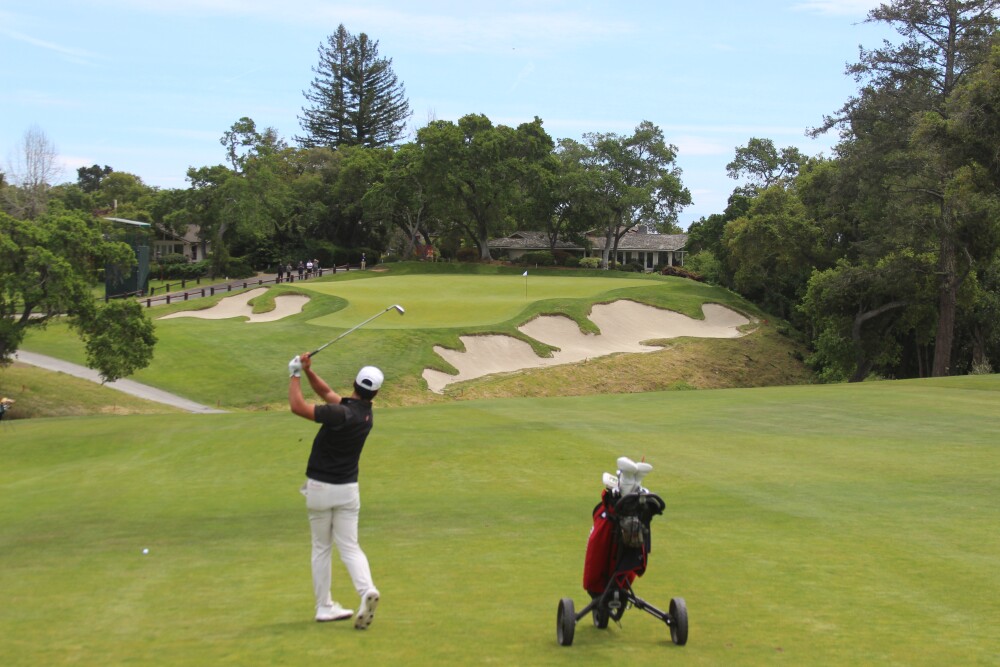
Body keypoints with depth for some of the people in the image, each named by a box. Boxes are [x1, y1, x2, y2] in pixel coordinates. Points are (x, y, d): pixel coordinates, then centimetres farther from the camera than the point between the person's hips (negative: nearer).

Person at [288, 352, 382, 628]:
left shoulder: (342, 415, -22)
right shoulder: (365, 414, 1)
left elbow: (297, 406, -23)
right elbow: (327, 393, 11)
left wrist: (295, 374, -11)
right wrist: (308, 371, -1)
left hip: (320, 488, -4)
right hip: (348, 489, 4)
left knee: (321, 548, 11)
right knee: (350, 548, 5)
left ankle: (324, 606, 15)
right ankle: (367, 590, -21)